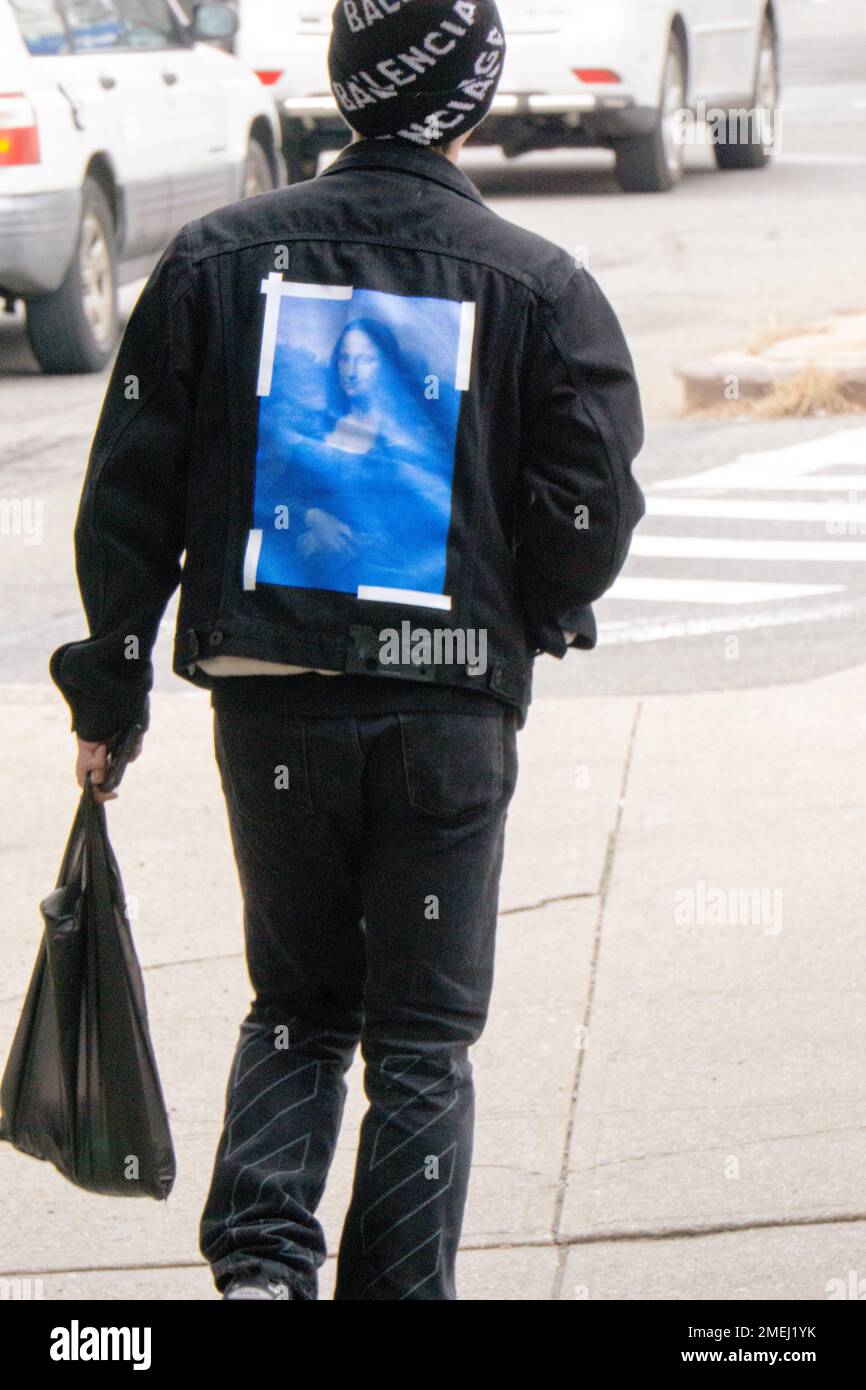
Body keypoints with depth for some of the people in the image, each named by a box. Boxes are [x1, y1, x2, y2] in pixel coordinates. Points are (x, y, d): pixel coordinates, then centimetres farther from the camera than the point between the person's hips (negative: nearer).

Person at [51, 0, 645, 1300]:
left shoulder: (218, 258, 1)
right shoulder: (541, 287, -4)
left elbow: (130, 494, 2)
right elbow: (595, 510, -6)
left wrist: (111, 684, 10)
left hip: (268, 704, 2)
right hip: (452, 712, -2)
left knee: (295, 1006, 18)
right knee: (423, 1042, 9)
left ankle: (261, 1251, -2)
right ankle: (398, 1287, 7)